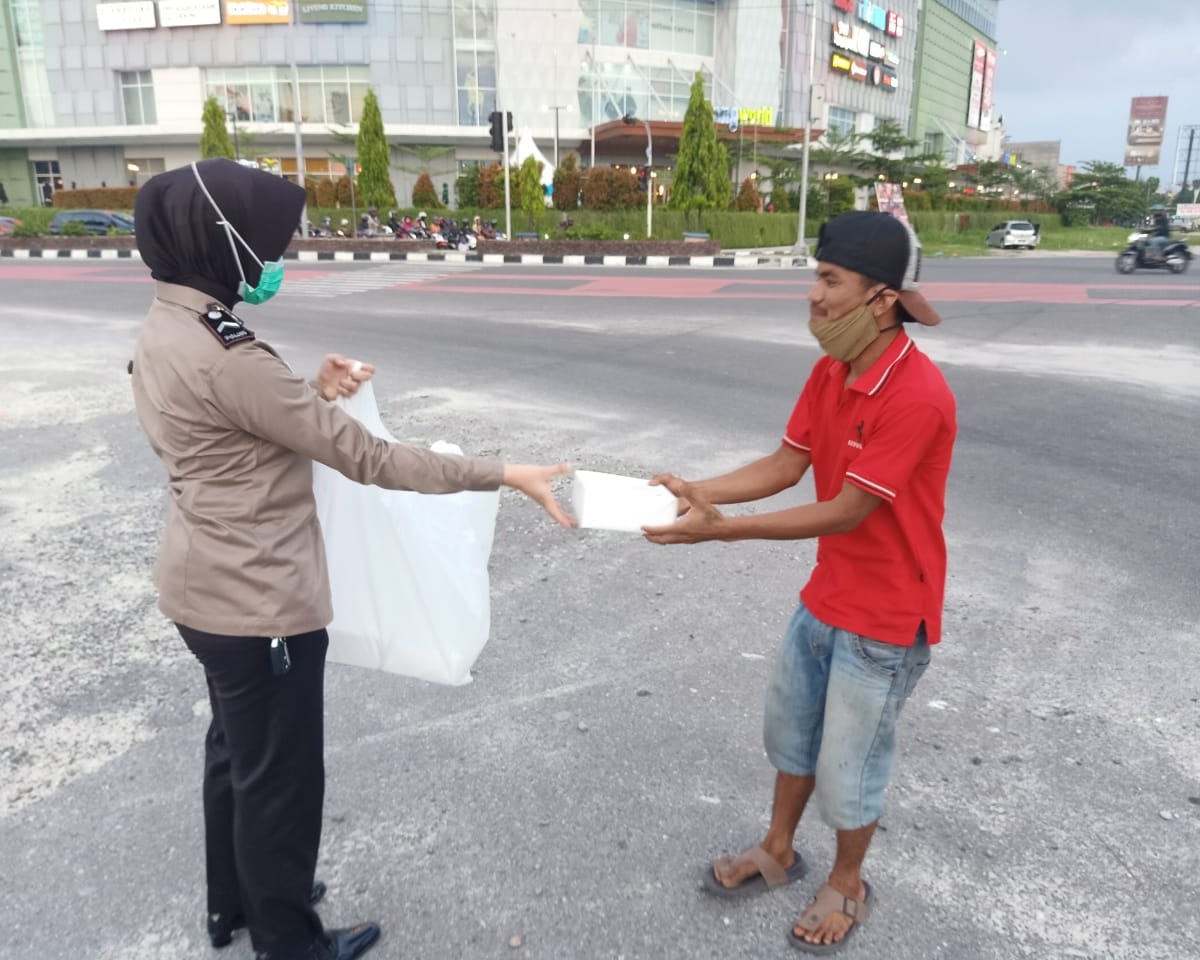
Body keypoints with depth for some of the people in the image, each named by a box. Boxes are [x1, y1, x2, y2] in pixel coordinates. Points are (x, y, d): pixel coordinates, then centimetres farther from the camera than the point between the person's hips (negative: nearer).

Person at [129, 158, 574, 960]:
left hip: (210, 590, 10)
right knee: (280, 775, 11)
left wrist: (315, 395, 0)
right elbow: (365, 458, -27)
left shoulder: (166, 332, 3)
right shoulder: (226, 358, -28)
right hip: (259, 604, -10)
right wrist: (506, 475, -24)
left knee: (237, 752, 27)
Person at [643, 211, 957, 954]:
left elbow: (847, 511, -28)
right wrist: (698, 491, -14)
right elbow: (784, 466, -1)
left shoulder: (917, 395, -29)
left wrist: (724, 528, -29)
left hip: (886, 615, -8)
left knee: (846, 768, 10)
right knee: (790, 730, 22)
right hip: (827, 595, 8)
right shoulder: (830, 373, -3)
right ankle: (778, 852, 45)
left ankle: (847, 885, 38)